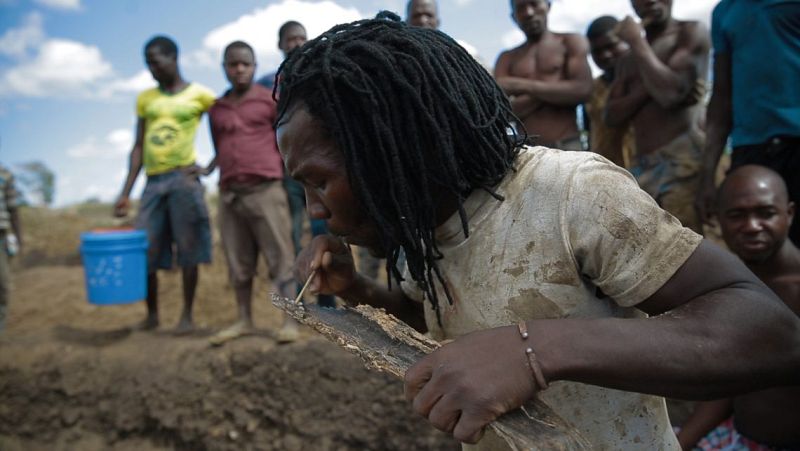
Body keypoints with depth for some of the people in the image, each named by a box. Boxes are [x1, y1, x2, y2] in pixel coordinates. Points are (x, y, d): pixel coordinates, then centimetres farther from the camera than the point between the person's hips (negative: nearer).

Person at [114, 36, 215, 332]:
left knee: (188, 249, -2)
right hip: (153, 181, 4)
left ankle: (187, 314, 8)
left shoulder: (200, 94, 2)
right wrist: (126, 193, 8)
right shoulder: (145, 99, 14)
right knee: (143, 252, 1)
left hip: (184, 178, -4)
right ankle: (152, 314, 16)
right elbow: (138, 148, 13)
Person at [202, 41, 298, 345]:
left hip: (266, 190, -4)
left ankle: (290, 321, 1)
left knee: (280, 258, -3)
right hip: (229, 194, 4)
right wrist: (207, 170, 7)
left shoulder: (271, 100, 4)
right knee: (239, 263, 9)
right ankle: (244, 320, 19)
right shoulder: (216, 109, 15)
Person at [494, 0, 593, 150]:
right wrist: (557, 90, -4)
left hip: (567, 148, -1)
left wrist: (522, 85, -4)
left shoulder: (571, 42, 13)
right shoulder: (507, 59, 16)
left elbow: (582, 90, -5)